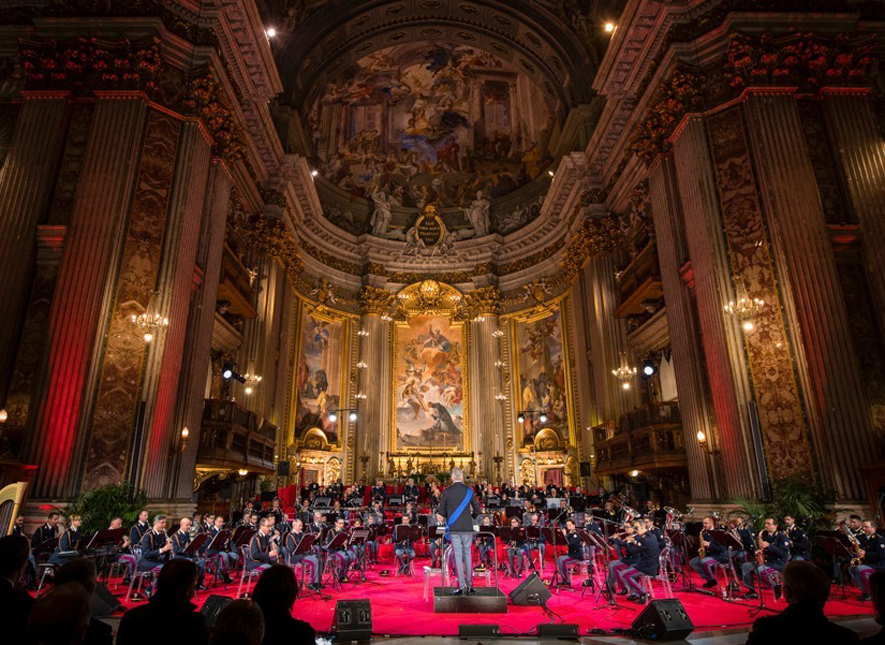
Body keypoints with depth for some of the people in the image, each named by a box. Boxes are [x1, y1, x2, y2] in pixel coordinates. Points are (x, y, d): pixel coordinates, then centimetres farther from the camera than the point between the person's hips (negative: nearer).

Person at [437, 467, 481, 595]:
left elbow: (441, 511, 0)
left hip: (453, 528, -2)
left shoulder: (446, 491, -4)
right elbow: (476, 509, 7)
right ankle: (469, 585, 13)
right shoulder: (469, 490, 1)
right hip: (467, 527, 2)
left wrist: (445, 517, 22)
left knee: (458, 555, 1)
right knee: (467, 554, 11)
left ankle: (461, 586, 0)